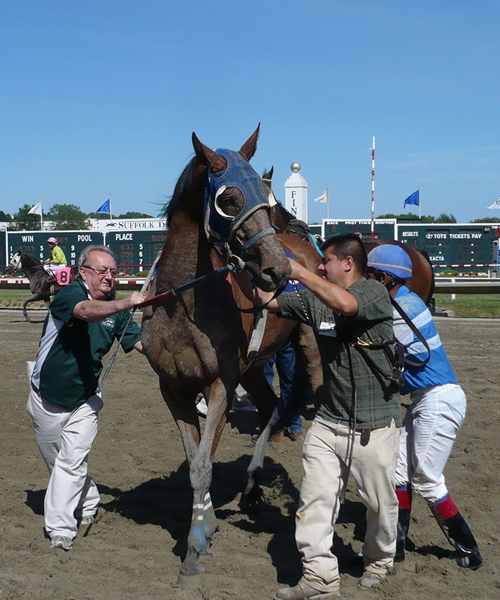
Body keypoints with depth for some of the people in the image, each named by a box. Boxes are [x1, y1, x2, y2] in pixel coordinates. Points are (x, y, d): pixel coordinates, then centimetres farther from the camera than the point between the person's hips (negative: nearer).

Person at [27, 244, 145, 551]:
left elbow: (141, 342, -8)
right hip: (47, 397, -2)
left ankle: (61, 528, -3)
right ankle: (88, 501, 38)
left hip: (85, 400, 2)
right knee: (55, 460, 15)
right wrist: (125, 304, -60)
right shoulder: (69, 294, -21)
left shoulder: (115, 307, -4)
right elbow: (87, 311, -44)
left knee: (73, 460, -10)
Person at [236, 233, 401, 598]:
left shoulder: (375, 293, -11)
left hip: (374, 426, -5)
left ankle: (379, 561, 35)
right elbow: (266, 301, 11)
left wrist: (298, 271, -28)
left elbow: (345, 304, -33)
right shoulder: (315, 301, 6)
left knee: (380, 502, 10)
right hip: (328, 421, 5)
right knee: (315, 499, -3)